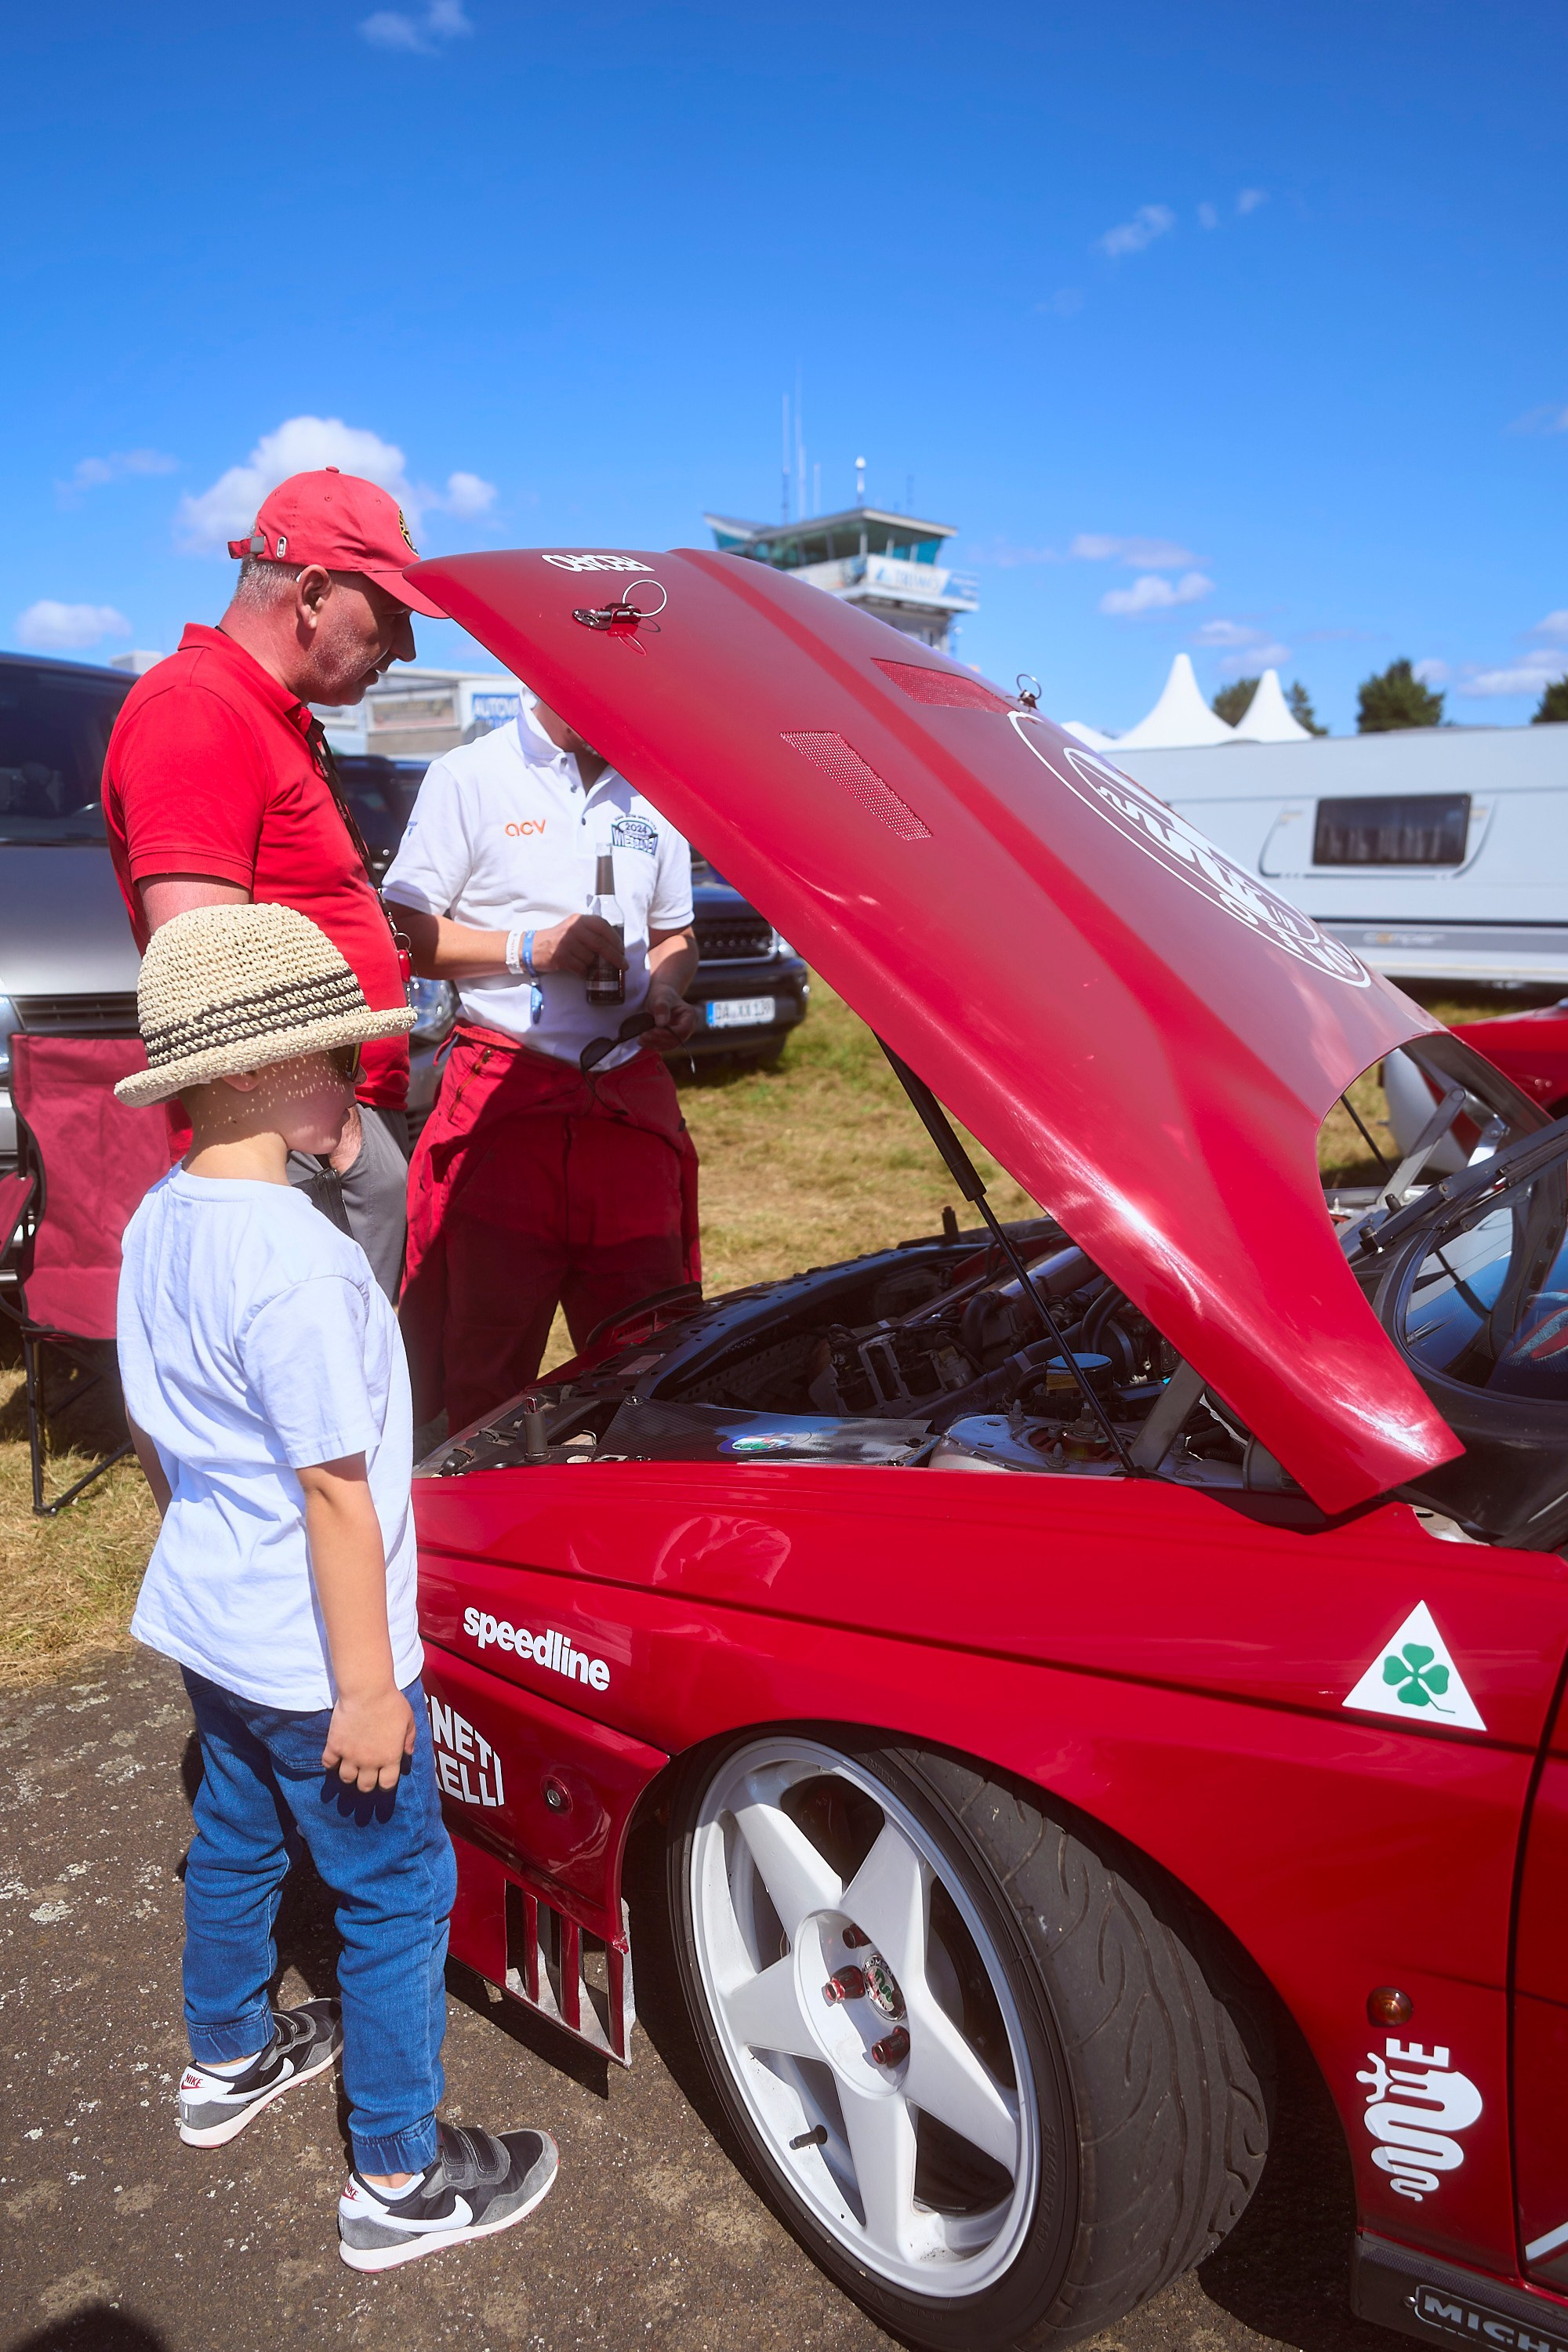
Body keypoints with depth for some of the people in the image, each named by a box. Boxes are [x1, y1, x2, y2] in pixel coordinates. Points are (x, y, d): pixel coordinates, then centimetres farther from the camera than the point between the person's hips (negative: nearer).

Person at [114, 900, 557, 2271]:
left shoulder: (160, 1223, -1)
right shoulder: (299, 1261, -28)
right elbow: (334, 1490, -25)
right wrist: (367, 1689, -19)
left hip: (209, 1627, 9)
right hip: (312, 1659, -9)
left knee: (237, 1844, 28)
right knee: (398, 1896, 9)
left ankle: (226, 2066, 51)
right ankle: (398, 2187, 25)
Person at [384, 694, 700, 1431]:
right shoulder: (469, 777, 2)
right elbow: (406, 931, -2)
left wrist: (667, 993, 6)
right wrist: (528, 949, -11)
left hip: (630, 1092, 4)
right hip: (503, 1092, -4)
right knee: (487, 1366, 1)